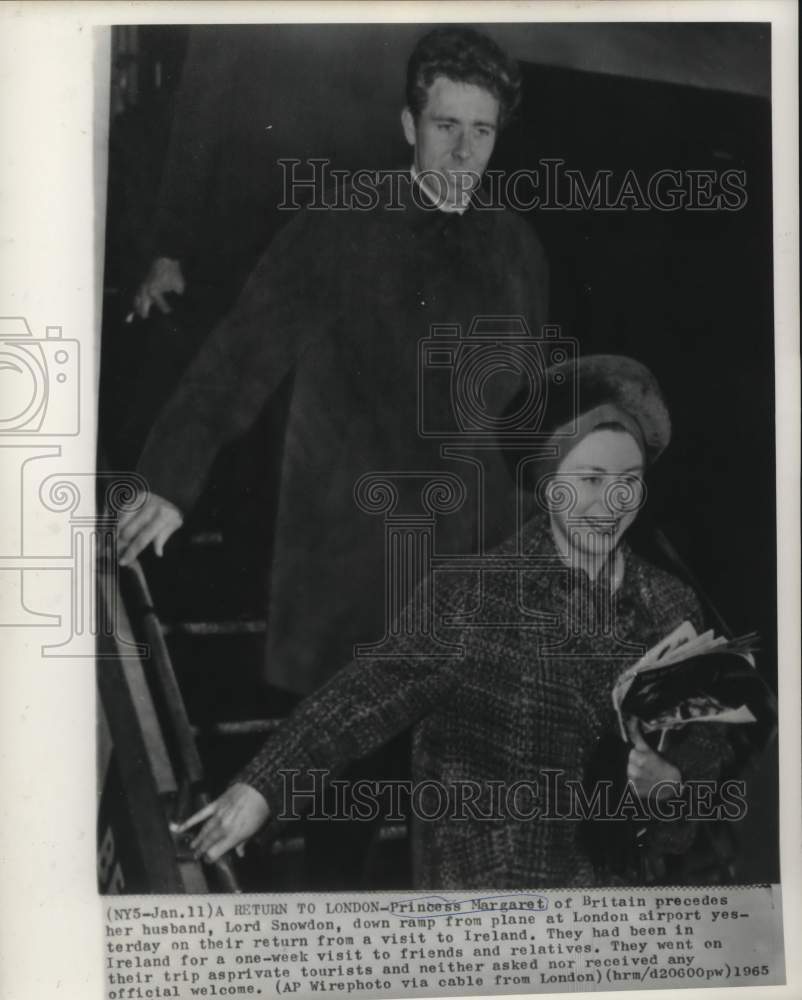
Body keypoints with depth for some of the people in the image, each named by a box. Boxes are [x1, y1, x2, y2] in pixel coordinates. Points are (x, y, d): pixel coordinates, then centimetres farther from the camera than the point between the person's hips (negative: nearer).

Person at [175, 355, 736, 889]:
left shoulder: (670, 605, -1)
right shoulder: (475, 601, -15)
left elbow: (709, 735, 5)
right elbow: (372, 692, -23)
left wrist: (672, 777, -16)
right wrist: (265, 784, -33)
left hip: (622, 871, 4)